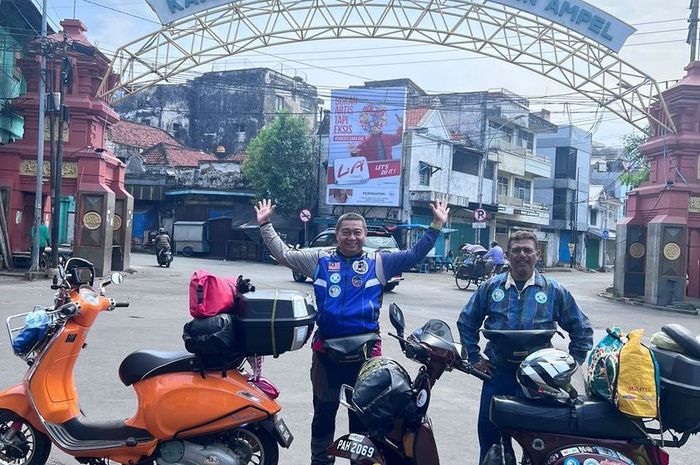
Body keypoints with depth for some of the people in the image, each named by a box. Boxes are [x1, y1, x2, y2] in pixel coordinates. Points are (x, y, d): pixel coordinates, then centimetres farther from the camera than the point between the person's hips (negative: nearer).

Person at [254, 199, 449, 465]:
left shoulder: (379, 262, 5)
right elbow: (283, 254, 10)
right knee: (323, 410, 14)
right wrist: (266, 225, 7)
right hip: (326, 348, 1)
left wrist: (436, 226, -4)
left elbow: (414, 255, 2)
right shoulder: (320, 260, 7)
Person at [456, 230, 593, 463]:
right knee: (489, 435, 9)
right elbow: (466, 322, 13)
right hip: (497, 374, 1)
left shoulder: (554, 291, 1)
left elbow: (581, 329, 7)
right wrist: (474, 357, 7)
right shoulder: (491, 287, 4)